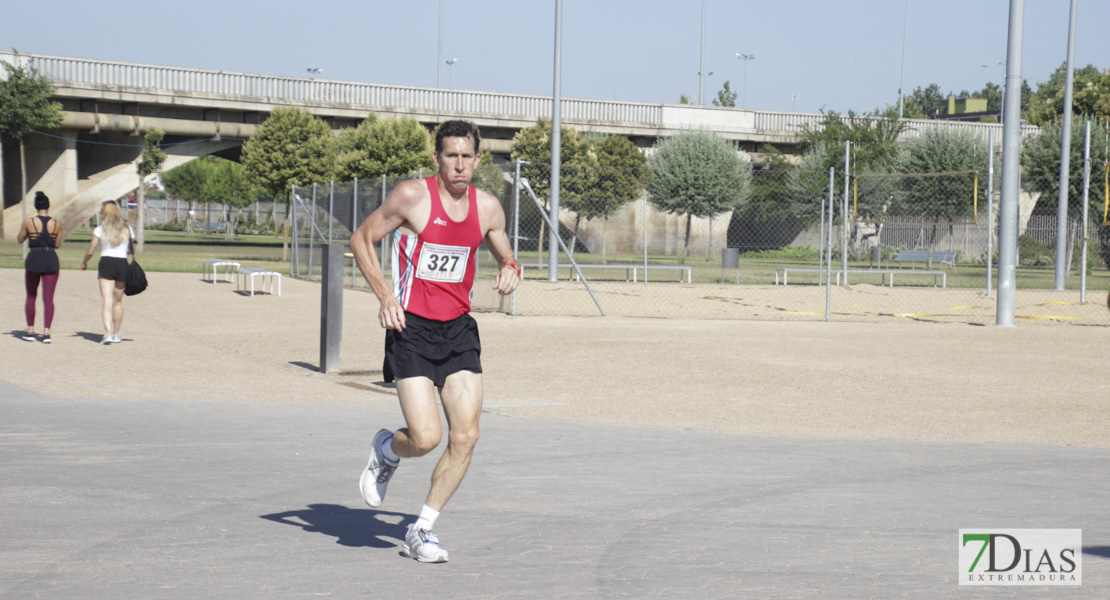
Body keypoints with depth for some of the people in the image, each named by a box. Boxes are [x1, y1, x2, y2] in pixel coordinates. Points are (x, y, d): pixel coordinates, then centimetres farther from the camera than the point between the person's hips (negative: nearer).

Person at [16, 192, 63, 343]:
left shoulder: (28, 222, -6)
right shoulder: (56, 223, -1)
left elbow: (20, 239, 7)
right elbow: (57, 244, 6)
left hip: (34, 259, -1)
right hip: (51, 260, 1)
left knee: (31, 297, 16)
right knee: (48, 298, 2)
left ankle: (30, 331, 18)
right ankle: (46, 332, -7)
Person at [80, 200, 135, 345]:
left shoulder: (100, 229, -2)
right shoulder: (127, 229, 6)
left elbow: (90, 252, -1)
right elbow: (130, 250, 12)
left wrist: (84, 262, 17)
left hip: (106, 264, -3)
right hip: (122, 264, 3)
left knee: (106, 301, -7)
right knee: (118, 302, 15)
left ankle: (108, 333, -23)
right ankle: (116, 334, 23)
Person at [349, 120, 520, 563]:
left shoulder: (488, 208, 4)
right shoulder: (412, 196, -10)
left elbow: (506, 257, 20)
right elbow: (361, 239, -1)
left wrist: (510, 272, -5)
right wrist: (384, 294, -12)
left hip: (458, 329, 5)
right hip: (411, 329, -5)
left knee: (466, 436, -5)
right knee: (425, 438, -15)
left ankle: (421, 530, 10)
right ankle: (385, 451, 23)